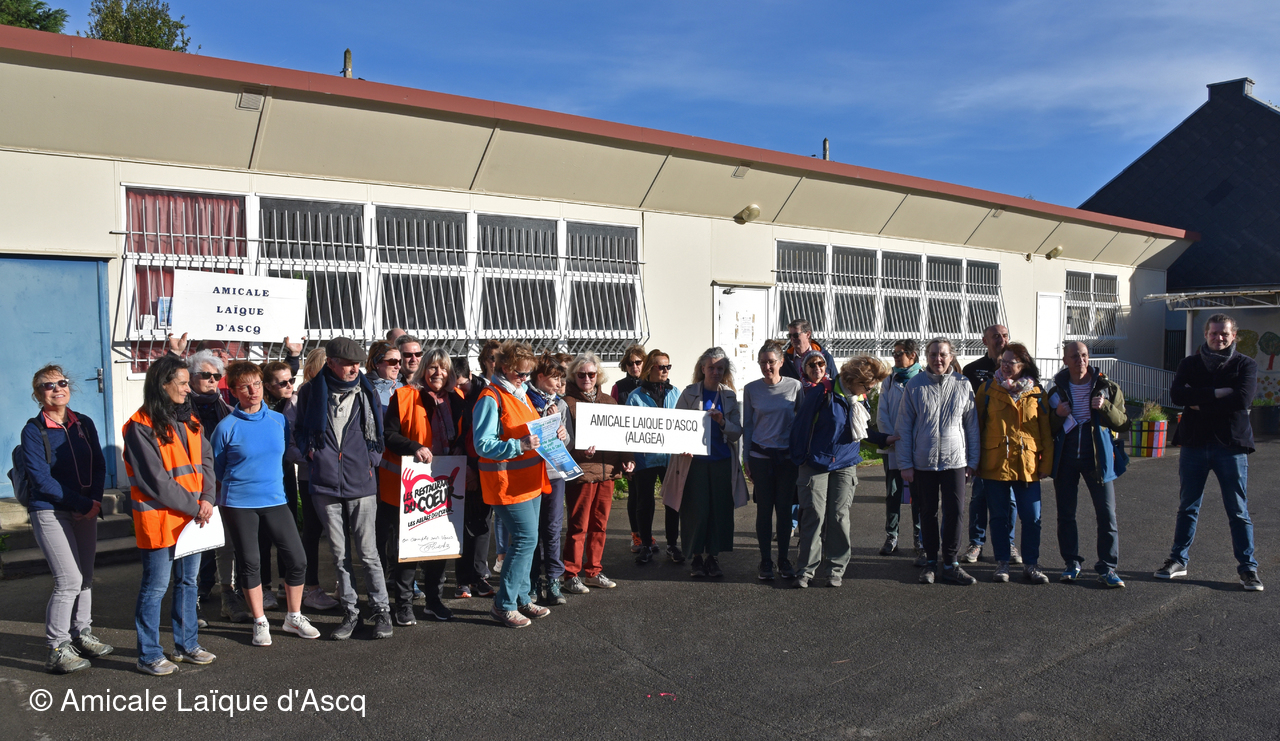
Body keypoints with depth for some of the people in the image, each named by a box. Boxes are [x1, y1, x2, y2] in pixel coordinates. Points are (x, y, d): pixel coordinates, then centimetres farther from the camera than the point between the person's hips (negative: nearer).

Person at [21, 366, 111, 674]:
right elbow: (41, 478, -12)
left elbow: (99, 465, 7)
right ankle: (58, 650, 2)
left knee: (86, 577, 10)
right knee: (69, 580, -9)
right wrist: (83, 503, -15)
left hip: (85, 511, 5)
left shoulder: (84, 424, 8)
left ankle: (82, 634, 26)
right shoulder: (33, 430, -7)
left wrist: (95, 501, -9)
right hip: (50, 512, -5)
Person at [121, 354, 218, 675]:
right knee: (156, 587, 2)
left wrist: (206, 498, -10)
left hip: (193, 515, 7)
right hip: (159, 519, -7)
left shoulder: (188, 419, 9)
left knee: (188, 581, 16)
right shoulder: (141, 427, -13)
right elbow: (156, 481, -16)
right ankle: (148, 655, 14)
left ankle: (186, 645, 28)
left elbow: (206, 459, 5)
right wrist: (194, 506, -14)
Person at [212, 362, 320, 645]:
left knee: (297, 559, 1)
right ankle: (260, 622, 22)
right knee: (250, 564, 5)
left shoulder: (279, 420, 1)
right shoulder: (227, 427, -7)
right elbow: (217, 468, 5)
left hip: (275, 500, 3)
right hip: (239, 504, -3)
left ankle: (294, 617, 20)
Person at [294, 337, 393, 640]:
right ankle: (350, 612, 20)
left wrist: (372, 459, 1)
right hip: (325, 484, 1)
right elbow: (300, 429, 15)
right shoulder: (312, 392, 2)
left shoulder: (367, 393, 3)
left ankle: (381, 610, 12)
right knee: (339, 553, 9)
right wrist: (310, 452, 1)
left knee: (367, 552, 0)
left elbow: (380, 430, 12)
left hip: (360, 483, -1)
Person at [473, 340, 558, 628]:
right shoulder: (491, 398, -14)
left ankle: (521, 598, 22)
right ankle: (503, 605, 0)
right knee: (526, 538, -10)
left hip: (530, 481, 9)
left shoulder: (521, 393, 15)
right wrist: (519, 445, -30)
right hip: (507, 482, -9)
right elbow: (483, 445, -20)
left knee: (526, 539, 12)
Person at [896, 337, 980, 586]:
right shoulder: (915, 386, -1)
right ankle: (931, 561, 22)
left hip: (955, 460, 0)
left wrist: (973, 461, 4)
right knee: (928, 512, 9)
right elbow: (904, 427, 1)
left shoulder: (963, 385, 2)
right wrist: (905, 464, -3)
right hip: (923, 461, 0)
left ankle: (951, 563, 9)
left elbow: (972, 425, 7)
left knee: (955, 511, -2)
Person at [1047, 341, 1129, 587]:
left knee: (1107, 514, -4)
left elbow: (1123, 424, -1)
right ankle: (1072, 563, 17)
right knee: (1065, 514, 6)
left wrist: (1105, 407, -18)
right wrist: (1058, 416, -12)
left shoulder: (1107, 387, 2)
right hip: (1065, 458, 2)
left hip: (1098, 457, -2)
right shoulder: (1057, 390, 6)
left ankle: (1107, 567, 4)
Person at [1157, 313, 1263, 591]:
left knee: (1238, 511, 3)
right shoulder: (1190, 364, 8)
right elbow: (1177, 395, -10)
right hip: (1194, 443, 2)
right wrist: (1217, 393, -16)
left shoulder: (1245, 365, 3)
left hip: (1231, 445, -2)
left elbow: (1243, 399, -15)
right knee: (1188, 507, 11)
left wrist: (1200, 403, -11)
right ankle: (1178, 560, 21)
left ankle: (1248, 568, 12)